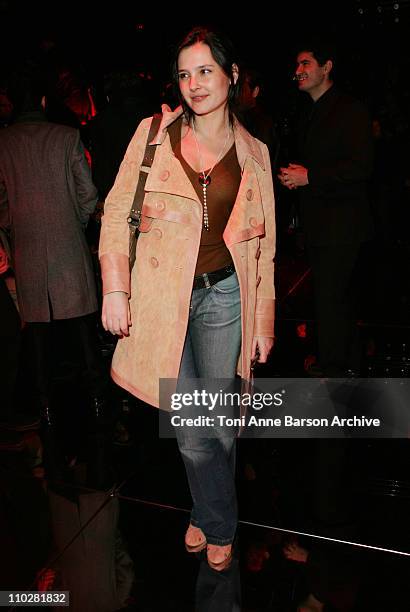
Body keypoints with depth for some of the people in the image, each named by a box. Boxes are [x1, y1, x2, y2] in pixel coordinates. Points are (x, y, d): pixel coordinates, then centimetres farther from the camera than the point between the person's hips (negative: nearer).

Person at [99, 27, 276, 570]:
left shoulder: (253, 153, 8)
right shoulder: (153, 134, 4)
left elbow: (264, 246, 9)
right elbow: (117, 213, 1)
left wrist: (263, 323, 7)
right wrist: (115, 290, -9)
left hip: (225, 296, 1)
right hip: (162, 297, -1)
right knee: (191, 430, 3)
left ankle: (206, 515, 36)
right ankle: (221, 525, 32)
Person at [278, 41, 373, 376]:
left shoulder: (350, 110, -9)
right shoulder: (309, 113, 18)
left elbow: (362, 166, -18)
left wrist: (309, 177, -18)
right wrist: (292, 175, 5)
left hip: (340, 223, -9)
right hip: (317, 222, 9)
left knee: (329, 297, -8)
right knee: (337, 294, 17)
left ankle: (331, 370, 5)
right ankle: (350, 359, 32)